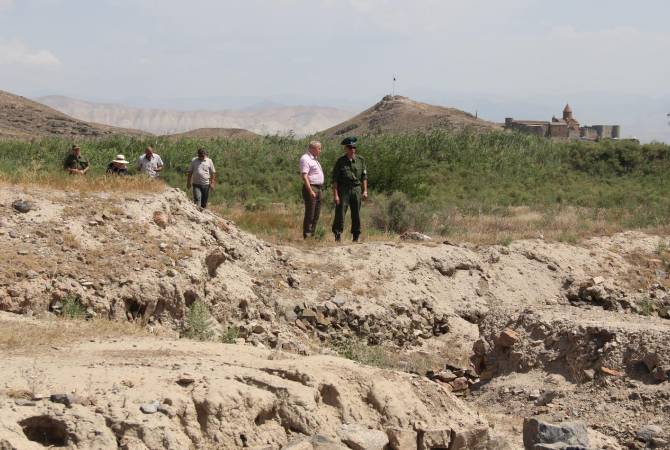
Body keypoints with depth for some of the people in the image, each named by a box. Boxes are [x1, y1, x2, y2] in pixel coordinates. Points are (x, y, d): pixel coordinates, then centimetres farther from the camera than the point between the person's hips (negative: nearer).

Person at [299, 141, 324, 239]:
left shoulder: (314, 159, 19)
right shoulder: (305, 159, -12)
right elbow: (304, 176, -20)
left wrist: (318, 189, 18)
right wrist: (310, 191, -24)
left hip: (318, 189, 10)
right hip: (310, 187, -10)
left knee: (316, 214, 11)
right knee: (310, 214, -9)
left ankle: (312, 234, 15)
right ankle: (306, 236, -8)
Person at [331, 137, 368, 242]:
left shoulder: (361, 160, 7)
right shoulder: (340, 161, -1)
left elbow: (364, 177, 12)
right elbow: (335, 179, -2)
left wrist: (365, 191, 4)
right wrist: (335, 194, -10)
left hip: (356, 190, 3)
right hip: (343, 190, -3)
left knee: (356, 215, 5)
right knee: (340, 213, -7)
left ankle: (356, 236, 12)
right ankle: (337, 235, 0)